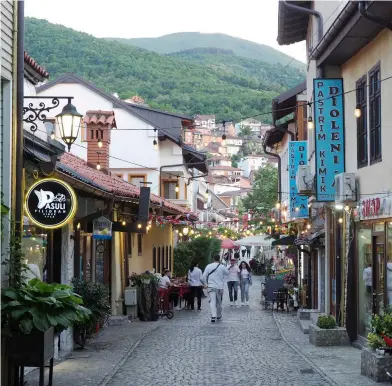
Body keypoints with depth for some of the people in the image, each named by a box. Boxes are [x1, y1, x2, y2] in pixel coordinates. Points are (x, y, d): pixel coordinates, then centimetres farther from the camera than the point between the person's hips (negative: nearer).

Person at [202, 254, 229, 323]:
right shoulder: (222, 267, -3)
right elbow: (227, 273, 14)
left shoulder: (208, 266, -1)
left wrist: (205, 284, 10)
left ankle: (213, 316, -24)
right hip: (220, 287, 1)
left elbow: (204, 277, -1)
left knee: (212, 301, -7)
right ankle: (219, 316, 29)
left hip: (211, 286, 0)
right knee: (219, 302, 15)